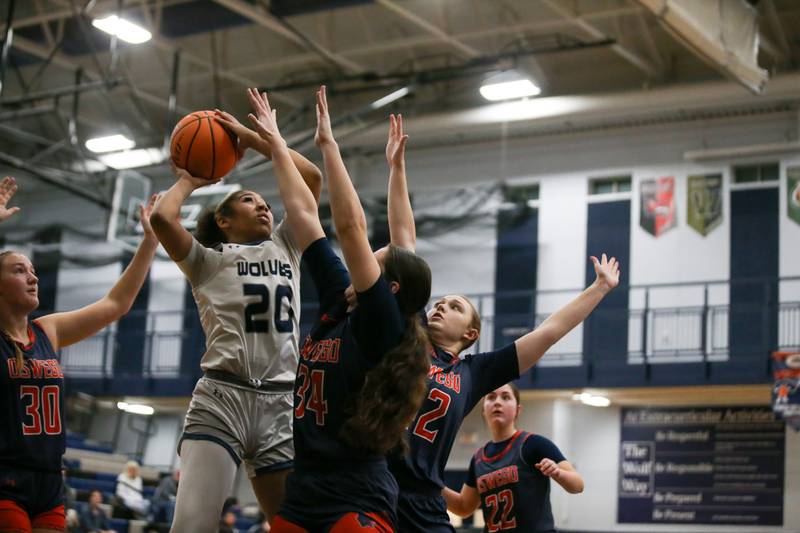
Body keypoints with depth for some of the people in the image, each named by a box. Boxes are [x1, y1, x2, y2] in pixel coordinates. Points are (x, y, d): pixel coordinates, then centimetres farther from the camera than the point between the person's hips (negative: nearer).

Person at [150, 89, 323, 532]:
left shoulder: (284, 247, 22)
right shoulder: (208, 260, 12)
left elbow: (311, 177, 14)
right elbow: (162, 217, -7)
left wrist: (253, 138, 17)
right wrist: (189, 181, 13)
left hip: (281, 405, 4)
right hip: (220, 399, -4)